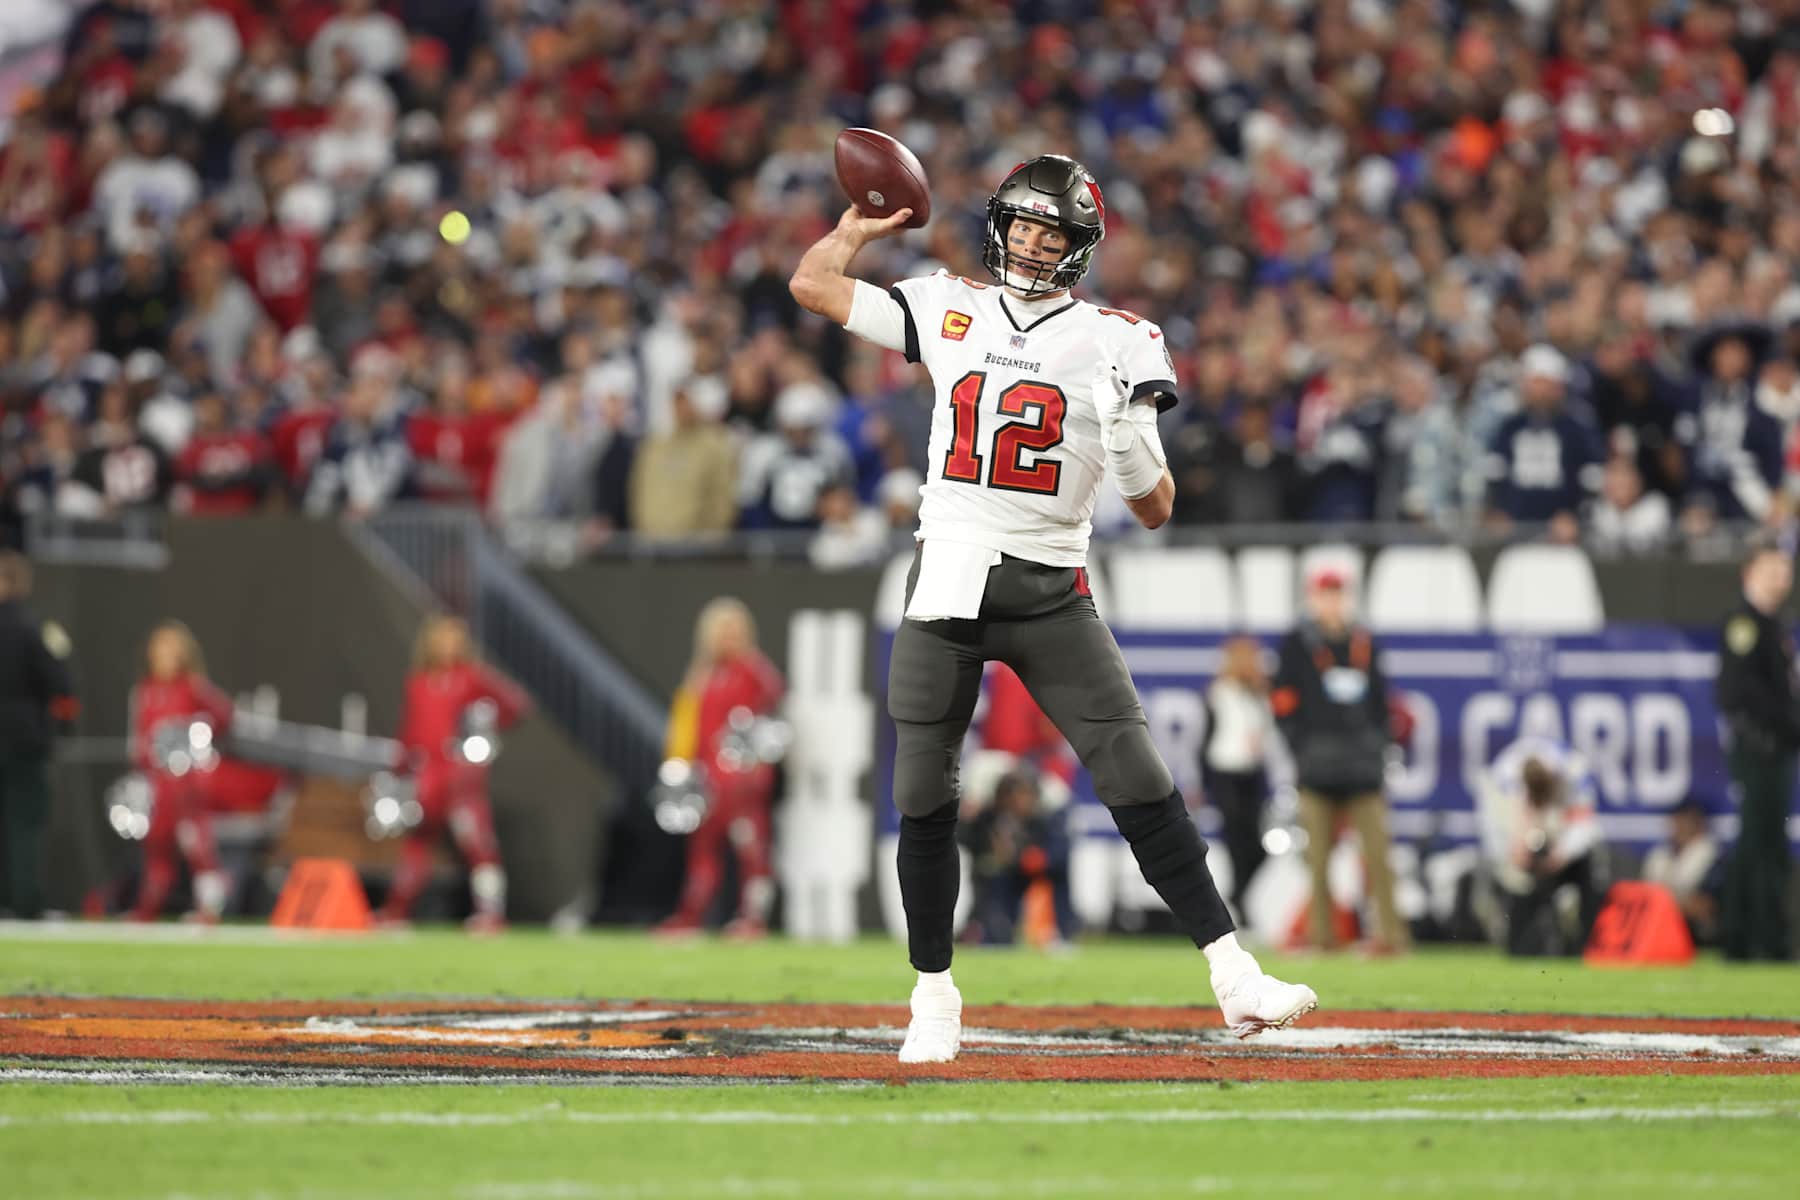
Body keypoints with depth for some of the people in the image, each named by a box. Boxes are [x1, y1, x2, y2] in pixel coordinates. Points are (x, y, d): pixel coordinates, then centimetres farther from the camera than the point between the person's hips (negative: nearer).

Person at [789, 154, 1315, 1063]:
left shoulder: (1112, 342, -1)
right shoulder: (948, 310, 6)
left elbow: (1154, 510, -1)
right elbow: (811, 284, 11)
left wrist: (1132, 445, -20)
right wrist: (866, 223, 19)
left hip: (1050, 591, -2)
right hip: (946, 580, 2)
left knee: (1142, 787, -9)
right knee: (923, 801, 3)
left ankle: (1234, 979, -8)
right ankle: (934, 1000, 18)